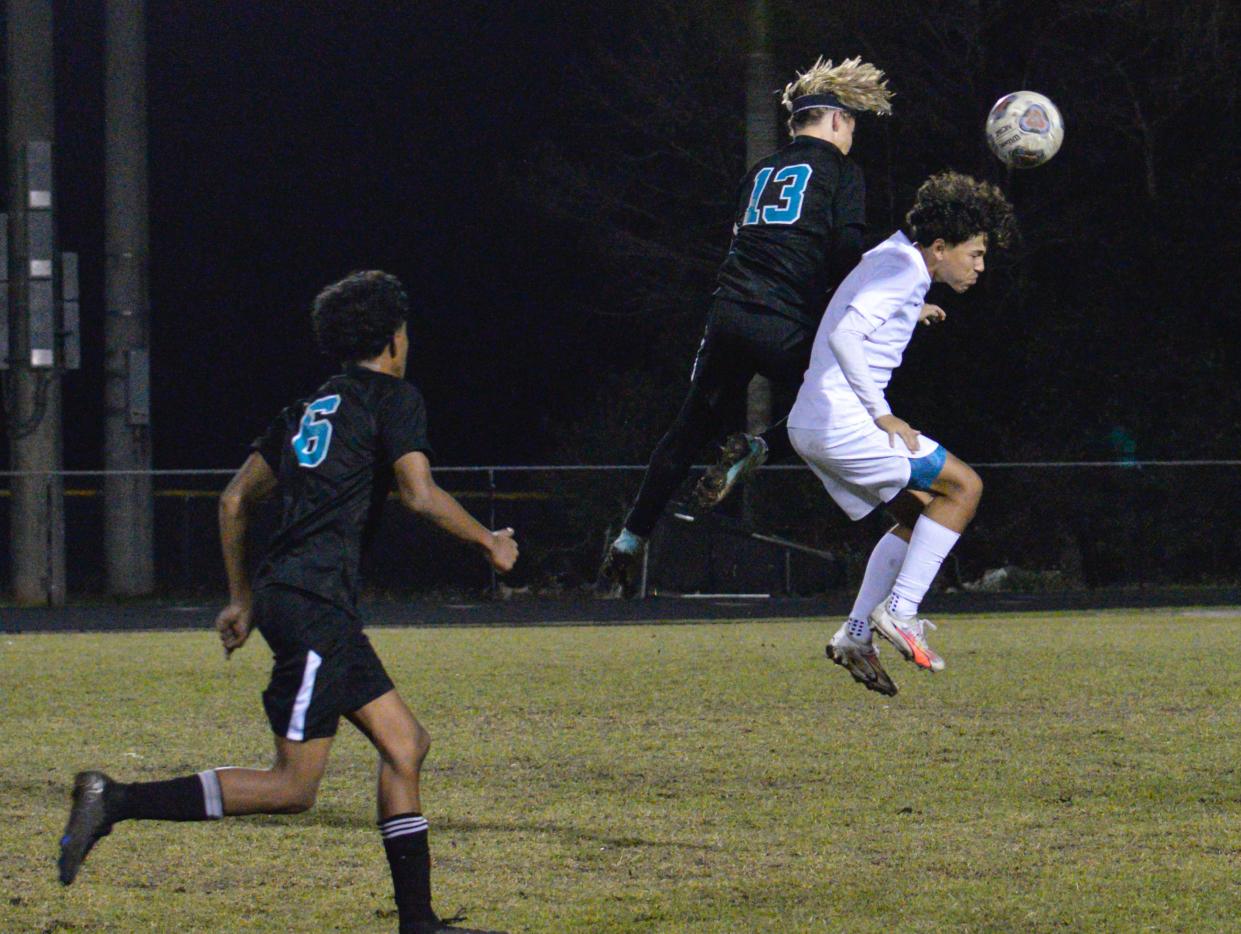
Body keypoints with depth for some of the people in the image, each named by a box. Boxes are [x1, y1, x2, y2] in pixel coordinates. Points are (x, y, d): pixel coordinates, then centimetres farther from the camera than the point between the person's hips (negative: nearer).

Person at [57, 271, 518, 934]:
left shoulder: (310, 408, 21)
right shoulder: (393, 399, -2)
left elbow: (235, 500, 21)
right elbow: (420, 495, -15)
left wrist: (242, 598, 28)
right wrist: (489, 543, 1)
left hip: (283, 595, 10)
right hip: (315, 603, -10)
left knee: (405, 746, 12)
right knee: (292, 787, -11)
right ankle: (116, 802, -17)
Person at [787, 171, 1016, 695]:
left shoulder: (893, 262, 18)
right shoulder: (903, 269, -12)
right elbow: (844, 336, -23)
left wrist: (910, 314, 31)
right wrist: (882, 415, -19)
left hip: (812, 425, 10)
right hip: (840, 422, -10)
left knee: (919, 514, 18)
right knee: (962, 487, -5)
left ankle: (856, 636, 11)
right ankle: (900, 612, -8)